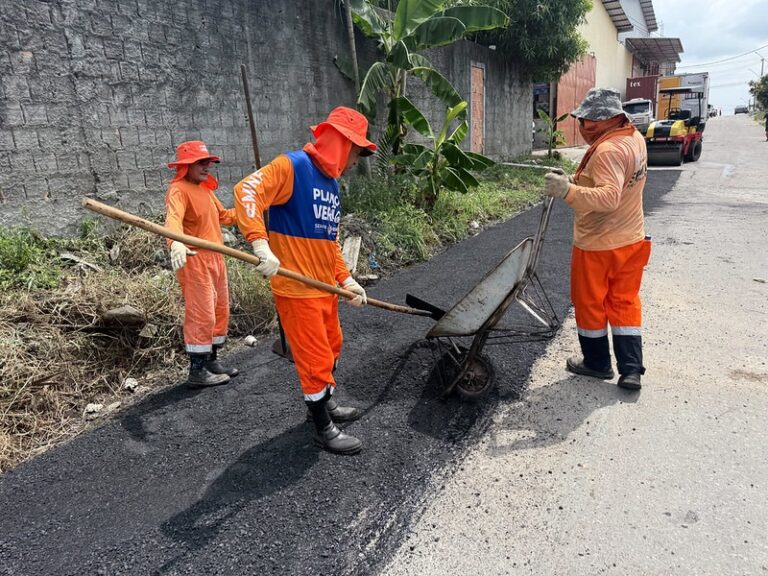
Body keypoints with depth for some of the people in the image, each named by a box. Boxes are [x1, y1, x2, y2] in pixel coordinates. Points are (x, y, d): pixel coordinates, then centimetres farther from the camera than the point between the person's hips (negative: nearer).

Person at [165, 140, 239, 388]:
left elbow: (223, 215, 27)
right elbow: (173, 219, -32)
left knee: (220, 312, 15)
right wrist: (176, 243, -51)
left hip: (216, 259, 10)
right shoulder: (178, 190, -13)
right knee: (201, 316, -6)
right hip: (194, 260, -9)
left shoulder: (205, 189, 17)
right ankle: (197, 371, 5)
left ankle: (211, 361, 29)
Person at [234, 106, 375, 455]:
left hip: (325, 286, 9)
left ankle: (324, 405, 44)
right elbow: (247, 191, -26)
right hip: (296, 289, -9)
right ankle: (324, 431, 19)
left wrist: (346, 279, 11)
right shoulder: (293, 165, -13)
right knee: (316, 359, 2)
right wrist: (261, 243, -37)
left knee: (331, 349, 22)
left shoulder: (332, 183, 13)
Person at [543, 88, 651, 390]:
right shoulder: (634, 138, 7)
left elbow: (609, 198, -36)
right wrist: (580, 182, 8)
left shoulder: (608, 150, -25)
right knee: (625, 303, 14)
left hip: (597, 245, -9)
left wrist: (569, 191, -45)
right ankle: (631, 369, 17)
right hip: (631, 240, 9)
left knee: (590, 303, 10)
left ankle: (597, 362, 26)